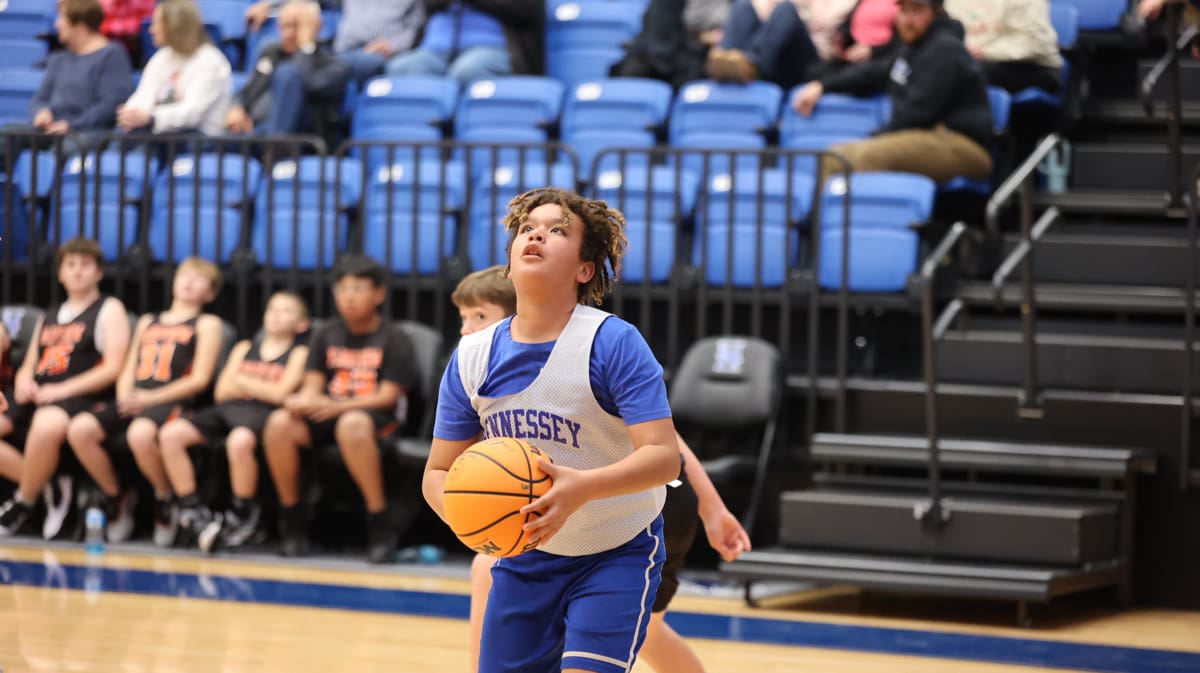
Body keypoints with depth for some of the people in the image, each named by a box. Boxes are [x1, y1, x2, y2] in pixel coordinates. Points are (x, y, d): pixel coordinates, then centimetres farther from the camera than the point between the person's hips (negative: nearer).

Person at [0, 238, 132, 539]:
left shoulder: (109, 309, 6)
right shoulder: (50, 315, 25)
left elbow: (113, 368, -6)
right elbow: (29, 364, 25)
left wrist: (62, 390, -14)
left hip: (81, 398, -7)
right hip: (38, 398, 7)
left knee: (46, 425, -41)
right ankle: (47, 487, -9)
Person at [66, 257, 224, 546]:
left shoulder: (206, 324, 10)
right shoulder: (148, 322, 27)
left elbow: (200, 379, -1)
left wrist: (150, 398, -11)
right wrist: (124, 395, -3)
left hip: (171, 401, -6)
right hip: (133, 401, 6)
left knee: (140, 434, -40)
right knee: (79, 429, -23)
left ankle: (165, 501, -13)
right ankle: (115, 497, -2)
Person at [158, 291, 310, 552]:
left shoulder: (298, 354, 11)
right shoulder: (245, 348, 27)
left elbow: (280, 393, -5)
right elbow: (222, 392, 16)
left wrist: (241, 382, 5)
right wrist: (261, 388, 2)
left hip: (263, 414, -6)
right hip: (228, 410, 6)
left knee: (240, 440, -42)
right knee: (170, 434, -19)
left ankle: (243, 516, -20)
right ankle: (192, 511, -13)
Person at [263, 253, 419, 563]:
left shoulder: (394, 340, 0)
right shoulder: (325, 335, 15)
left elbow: (388, 396, -9)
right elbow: (313, 385, 9)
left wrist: (338, 406, -21)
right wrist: (303, 401, -17)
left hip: (380, 418, -5)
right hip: (328, 414, 5)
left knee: (352, 424, -42)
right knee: (279, 422, -25)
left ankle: (380, 523, -32)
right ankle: (291, 519, -12)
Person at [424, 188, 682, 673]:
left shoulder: (614, 344, -18)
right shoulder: (472, 358, -3)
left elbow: (663, 457, -26)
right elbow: (439, 472, 2)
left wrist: (583, 487, -44)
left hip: (618, 555, -5)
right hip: (524, 556, 5)